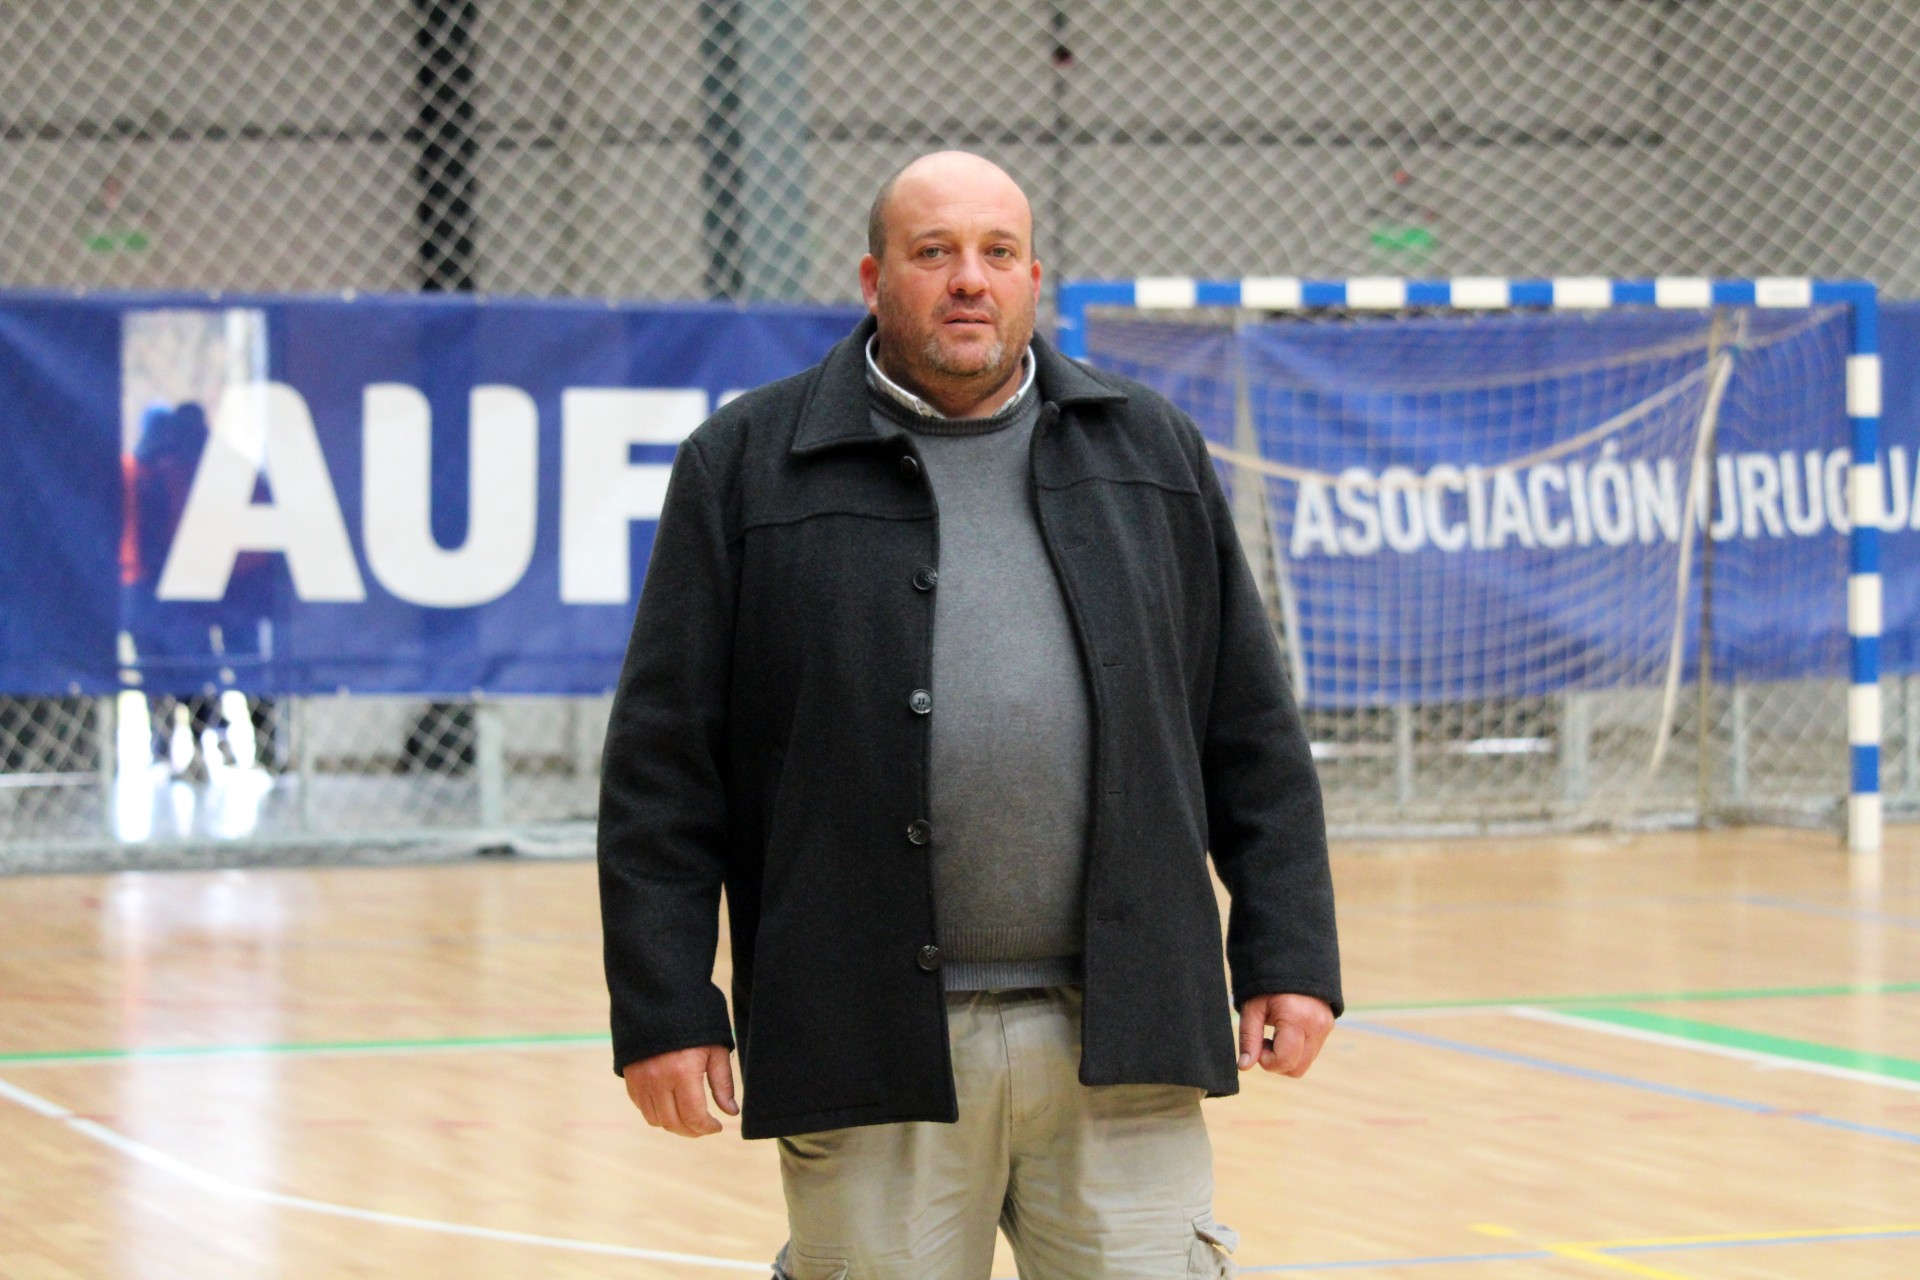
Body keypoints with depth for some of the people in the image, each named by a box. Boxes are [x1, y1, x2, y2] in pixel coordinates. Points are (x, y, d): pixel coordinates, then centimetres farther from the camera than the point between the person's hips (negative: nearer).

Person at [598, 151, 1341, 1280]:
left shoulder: (1152, 453, 12)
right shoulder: (748, 467, 4)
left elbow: (1253, 736, 13)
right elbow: (665, 767, 1)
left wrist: (1290, 955, 6)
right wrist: (665, 1010, -5)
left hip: (1120, 1046, 2)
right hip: (870, 1053, -2)